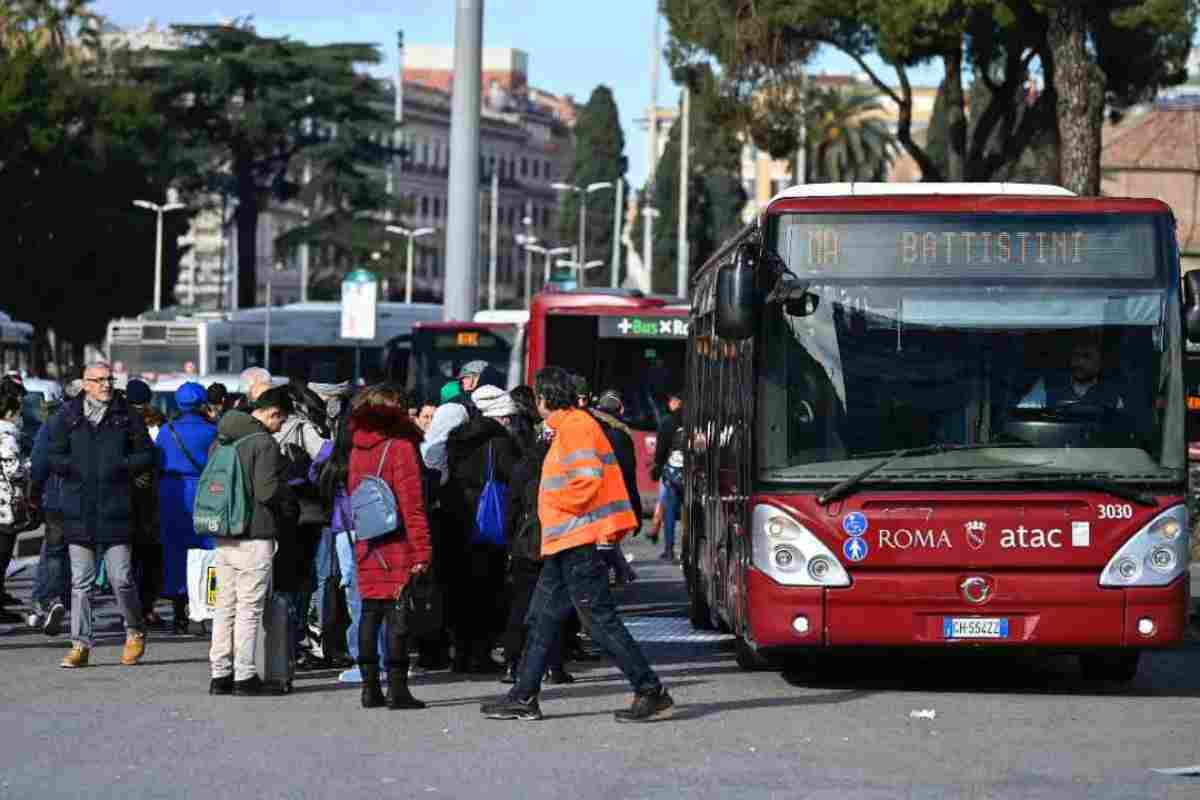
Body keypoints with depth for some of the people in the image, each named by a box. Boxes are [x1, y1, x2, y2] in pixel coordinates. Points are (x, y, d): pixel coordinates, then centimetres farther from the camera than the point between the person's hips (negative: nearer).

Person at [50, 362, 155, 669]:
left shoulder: (127, 416, 5)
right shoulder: (69, 416, 7)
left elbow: (147, 455, 7)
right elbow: (54, 456, 9)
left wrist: (122, 466, -8)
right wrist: (74, 468, -6)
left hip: (116, 512, -1)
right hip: (78, 513, 1)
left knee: (121, 579, -3)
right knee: (81, 581, 3)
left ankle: (135, 632, 20)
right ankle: (80, 644, 8)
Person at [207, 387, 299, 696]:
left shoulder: (220, 441, 12)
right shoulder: (264, 443, -13)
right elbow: (267, 491, -18)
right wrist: (290, 504, 1)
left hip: (223, 536, 7)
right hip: (255, 537, -7)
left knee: (225, 607, 11)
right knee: (249, 608, -1)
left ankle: (220, 673, 12)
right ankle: (244, 676, -1)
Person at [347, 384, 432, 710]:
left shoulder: (357, 450, 9)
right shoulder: (401, 447, -10)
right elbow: (412, 503, -13)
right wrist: (422, 551, -13)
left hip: (366, 548, 6)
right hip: (398, 548, -6)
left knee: (370, 614, 10)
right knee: (397, 616, -3)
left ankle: (370, 687, 12)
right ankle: (397, 688, -4)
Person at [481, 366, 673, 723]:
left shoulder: (574, 426, -14)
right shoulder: (567, 427, 18)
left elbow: (586, 478, -24)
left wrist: (554, 502, -11)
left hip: (579, 541, -11)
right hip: (567, 543, 11)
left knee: (601, 620, -10)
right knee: (542, 619, 14)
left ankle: (651, 693, -9)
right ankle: (523, 698, 19)